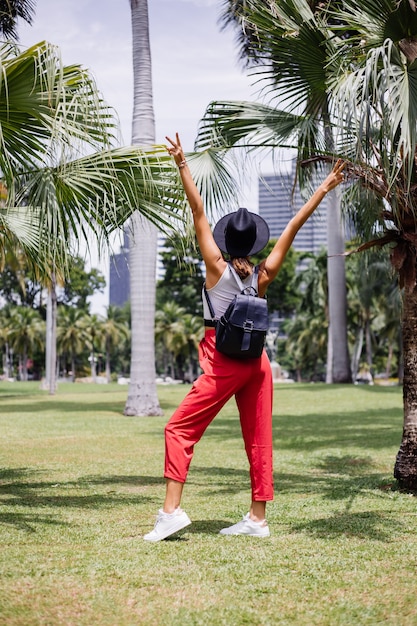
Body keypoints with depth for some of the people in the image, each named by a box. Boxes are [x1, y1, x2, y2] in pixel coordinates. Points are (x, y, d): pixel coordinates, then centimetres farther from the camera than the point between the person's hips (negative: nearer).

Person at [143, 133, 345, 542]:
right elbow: (293, 227, 9)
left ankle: (171, 511, -11)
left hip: (223, 362, -5)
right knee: (258, 439, 8)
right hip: (257, 362, 5)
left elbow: (199, 212, -6)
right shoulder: (264, 276, 5)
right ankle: (257, 519, 11)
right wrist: (324, 190, 13)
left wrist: (182, 164, -10)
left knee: (180, 429, -1)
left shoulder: (217, 268, -3)